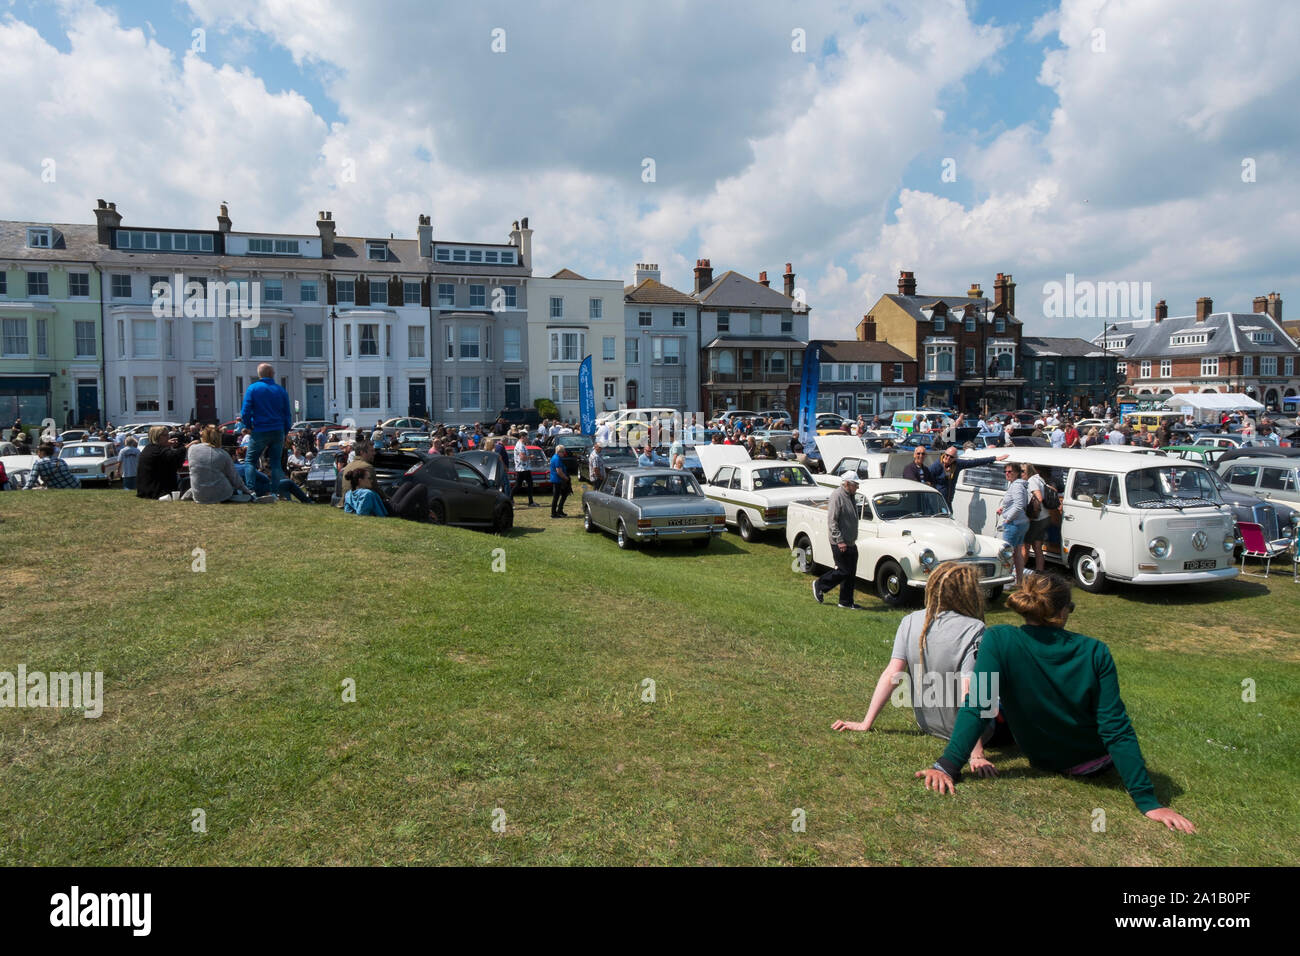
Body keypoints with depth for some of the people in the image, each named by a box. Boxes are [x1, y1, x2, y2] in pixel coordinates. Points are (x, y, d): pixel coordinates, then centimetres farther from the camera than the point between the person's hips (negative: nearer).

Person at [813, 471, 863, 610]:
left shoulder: (850, 496, 13)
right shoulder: (837, 496, -16)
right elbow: (831, 521, -19)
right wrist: (840, 541, -22)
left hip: (850, 543, 9)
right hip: (840, 544, -9)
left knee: (850, 573, 9)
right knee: (843, 571, -5)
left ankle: (846, 602, 17)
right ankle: (819, 585, 14)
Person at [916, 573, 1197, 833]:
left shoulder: (999, 640, -25)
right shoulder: (1095, 653, -23)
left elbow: (976, 707, -32)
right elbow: (1118, 731, -22)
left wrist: (948, 766, -32)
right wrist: (1147, 801, -17)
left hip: (1043, 761, 0)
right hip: (1096, 763, 0)